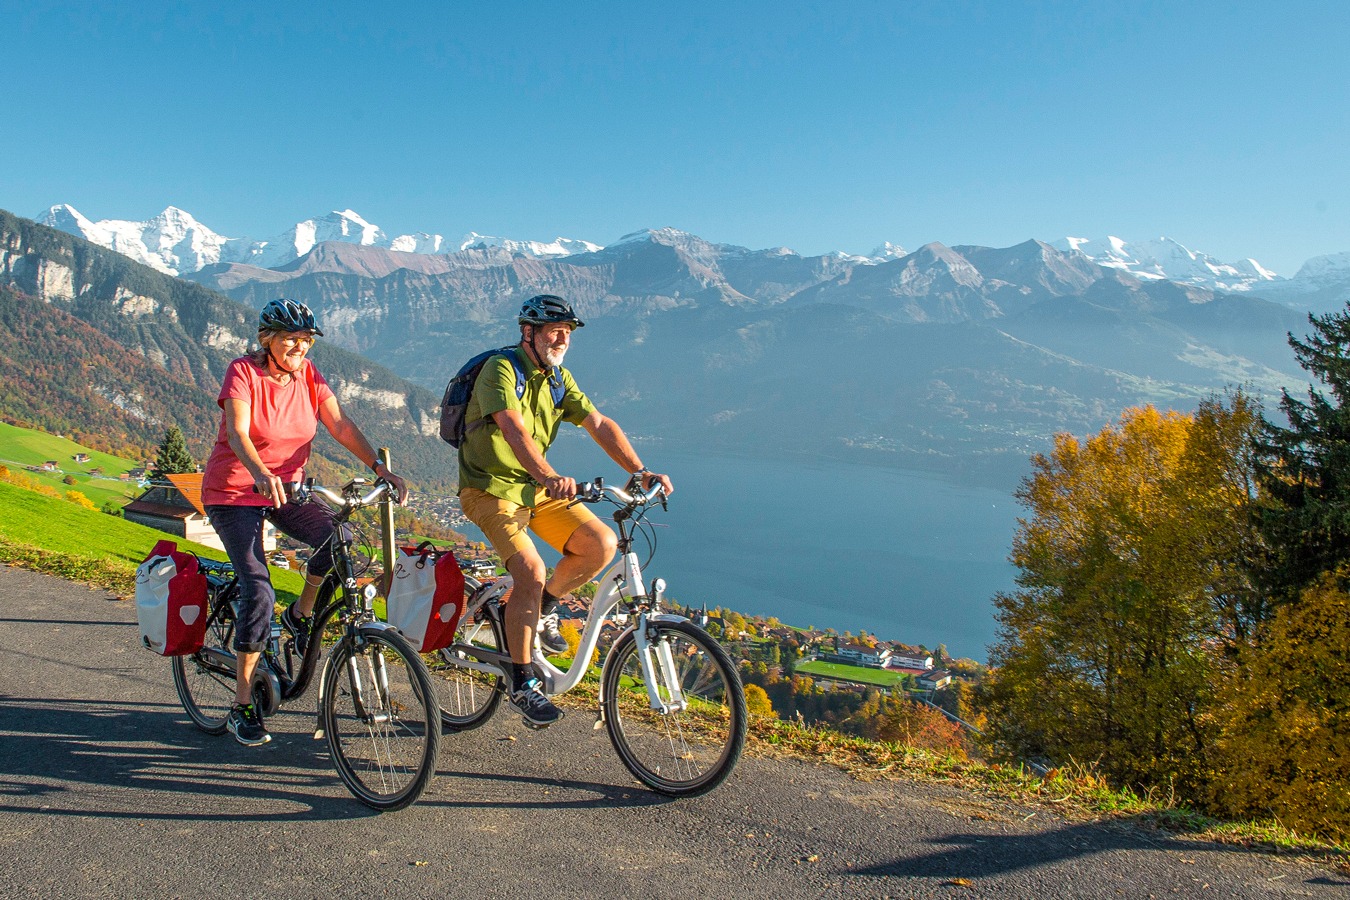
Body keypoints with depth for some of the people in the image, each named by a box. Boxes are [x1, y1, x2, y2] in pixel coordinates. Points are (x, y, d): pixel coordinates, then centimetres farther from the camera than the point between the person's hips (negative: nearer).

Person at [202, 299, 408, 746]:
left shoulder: (308, 375, -1)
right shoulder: (244, 372, -15)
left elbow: (342, 426, -8)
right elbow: (238, 432, -30)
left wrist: (381, 469, -22)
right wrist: (261, 474, -50)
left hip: (287, 489, 4)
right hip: (233, 492, -4)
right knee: (259, 592, -15)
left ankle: (300, 615, 6)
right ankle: (242, 707, 1)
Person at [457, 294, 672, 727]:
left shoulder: (558, 378, 6)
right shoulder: (501, 370, -17)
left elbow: (599, 424, 0)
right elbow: (513, 429, -35)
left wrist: (640, 471, -13)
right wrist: (549, 477, -51)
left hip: (538, 487, 7)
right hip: (492, 490, -7)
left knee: (602, 544, -11)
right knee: (532, 573, -24)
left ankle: (543, 608, 14)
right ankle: (522, 685, -8)